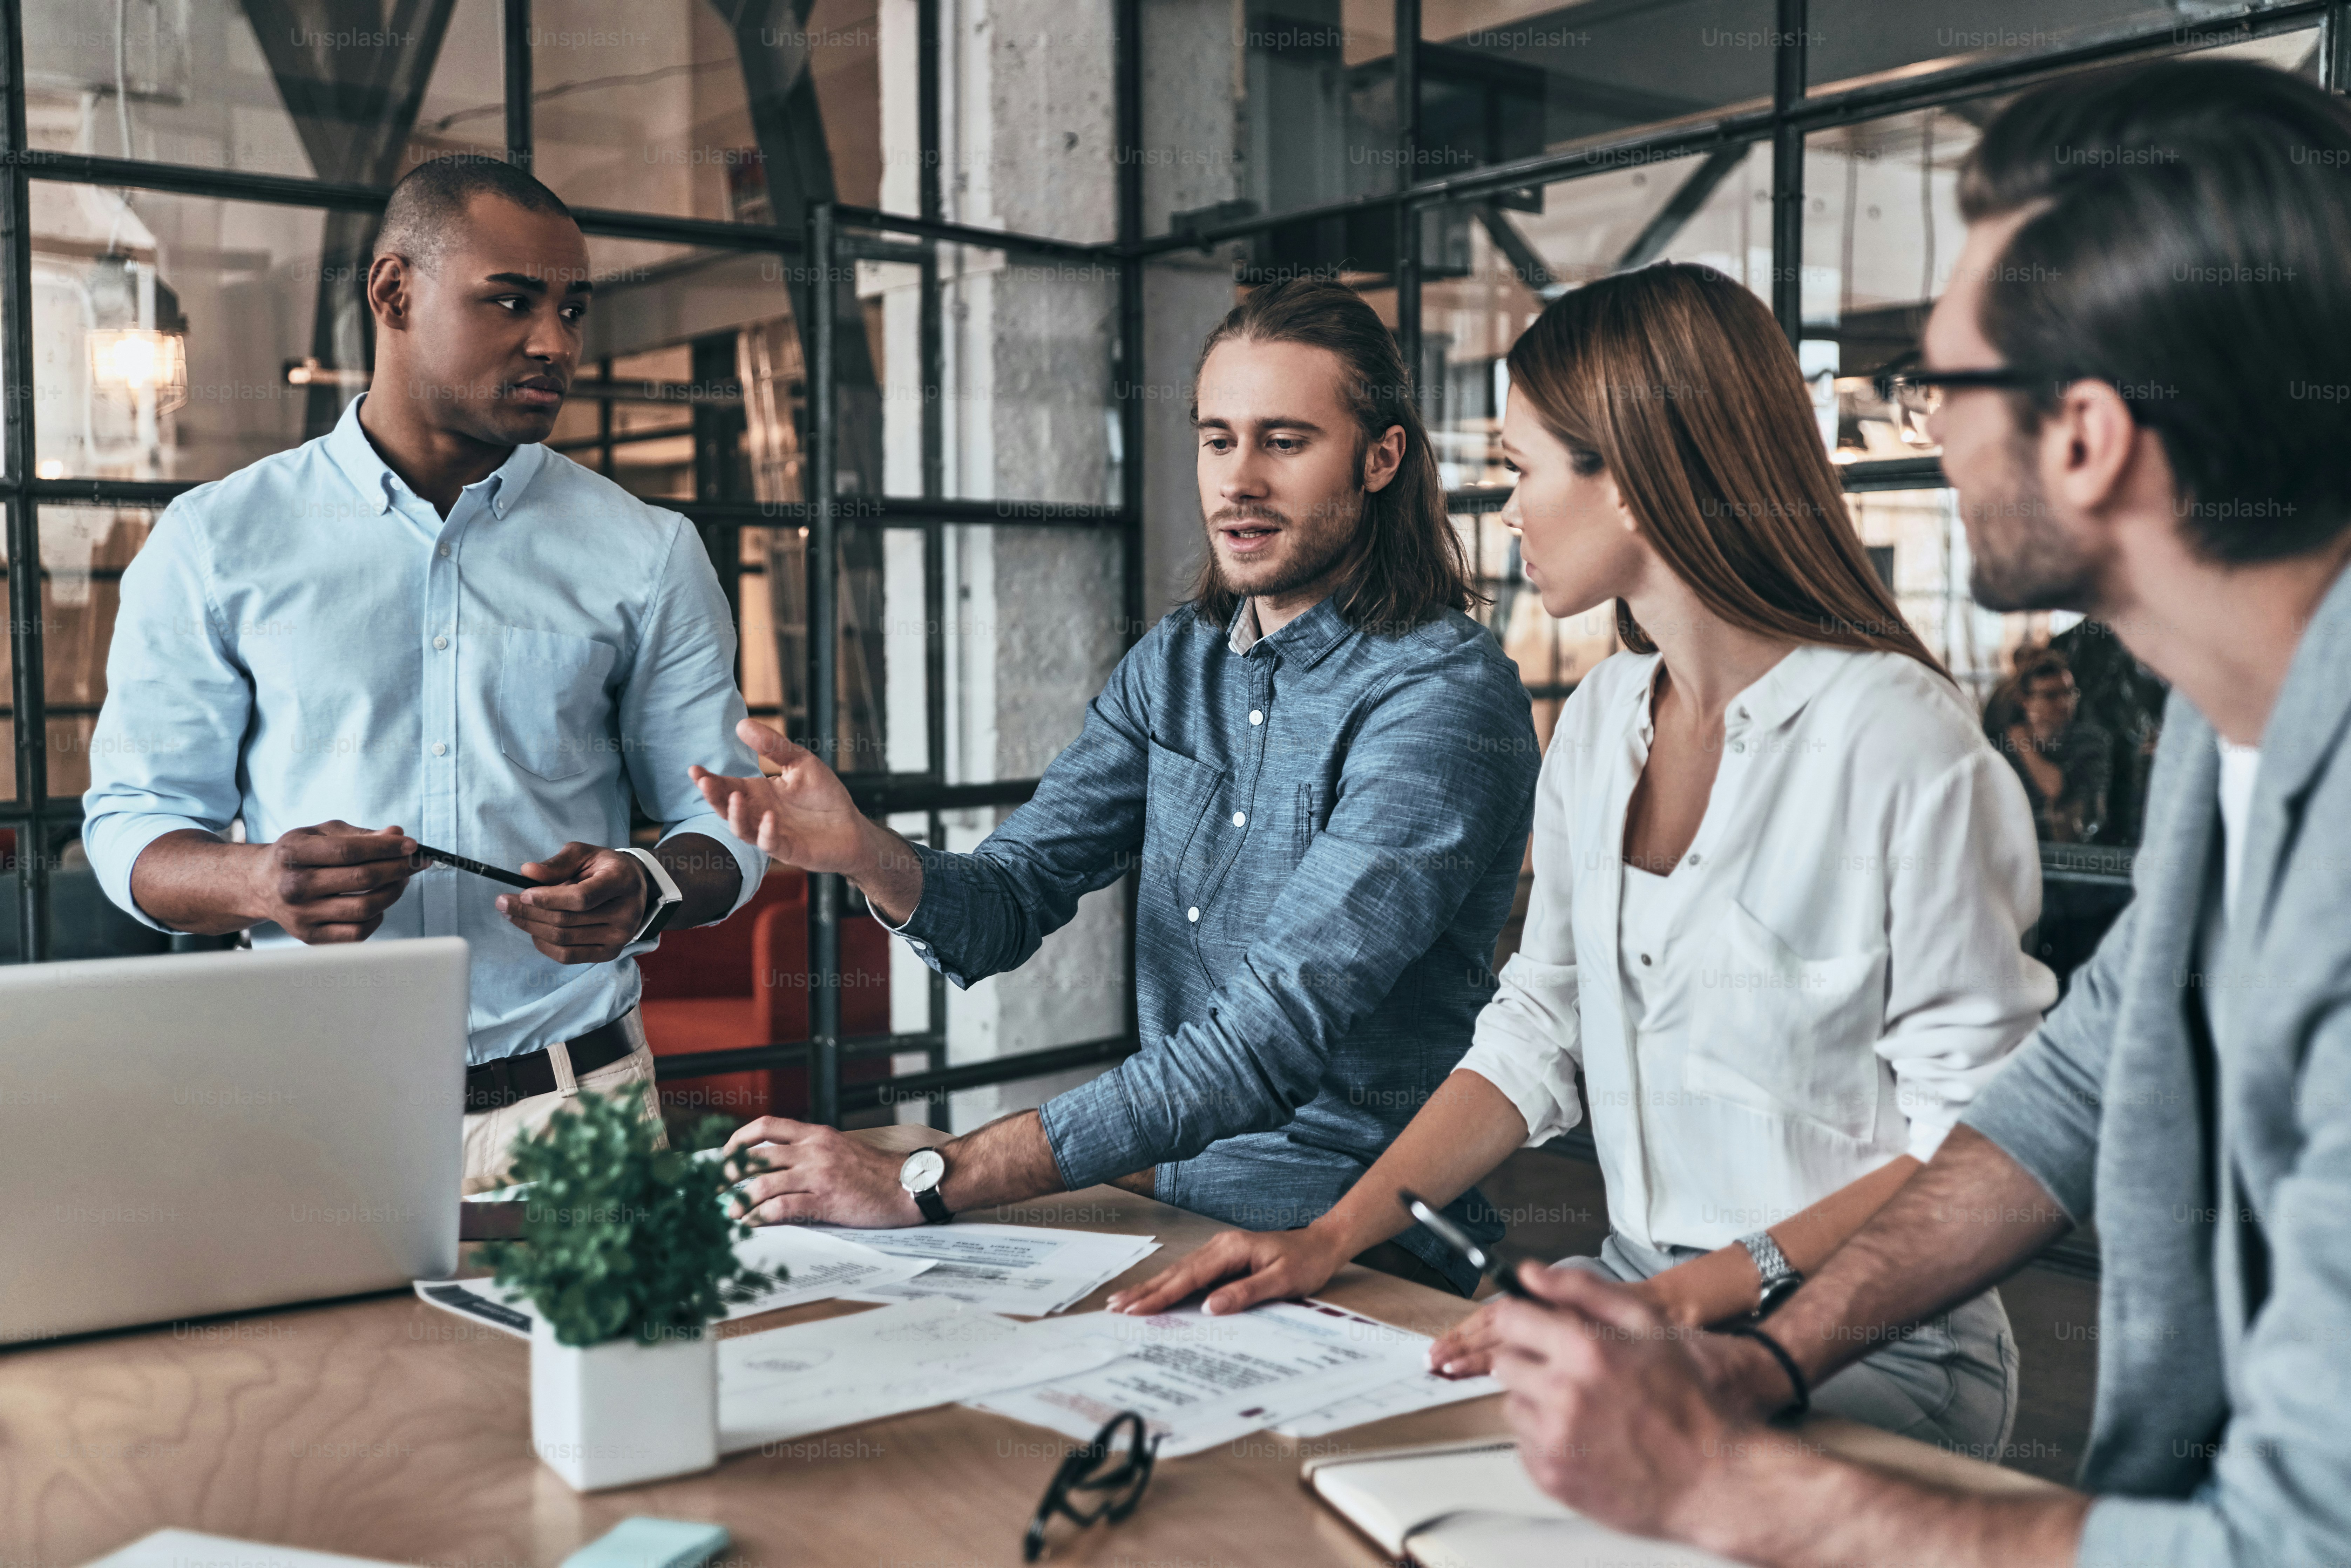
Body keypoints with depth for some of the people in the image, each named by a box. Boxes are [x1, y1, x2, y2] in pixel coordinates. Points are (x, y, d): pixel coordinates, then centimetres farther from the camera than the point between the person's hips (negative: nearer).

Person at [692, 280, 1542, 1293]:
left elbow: (1272, 1036, -26)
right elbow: (1003, 909, 4)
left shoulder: (1447, 697, -17)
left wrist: (931, 1181, -29)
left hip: (1363, 1255, -6)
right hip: (1162, 1195, 6)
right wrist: (867, 855, -19)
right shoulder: (1174, 664, 8)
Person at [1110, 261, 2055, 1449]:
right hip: (1634, 1288, 6)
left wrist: (1711, 1291, -24)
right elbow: (1536, 1034, 11)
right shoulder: (1598, 721, 9)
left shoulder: (1900, 739, -15)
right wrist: (1334, 1236, -1)